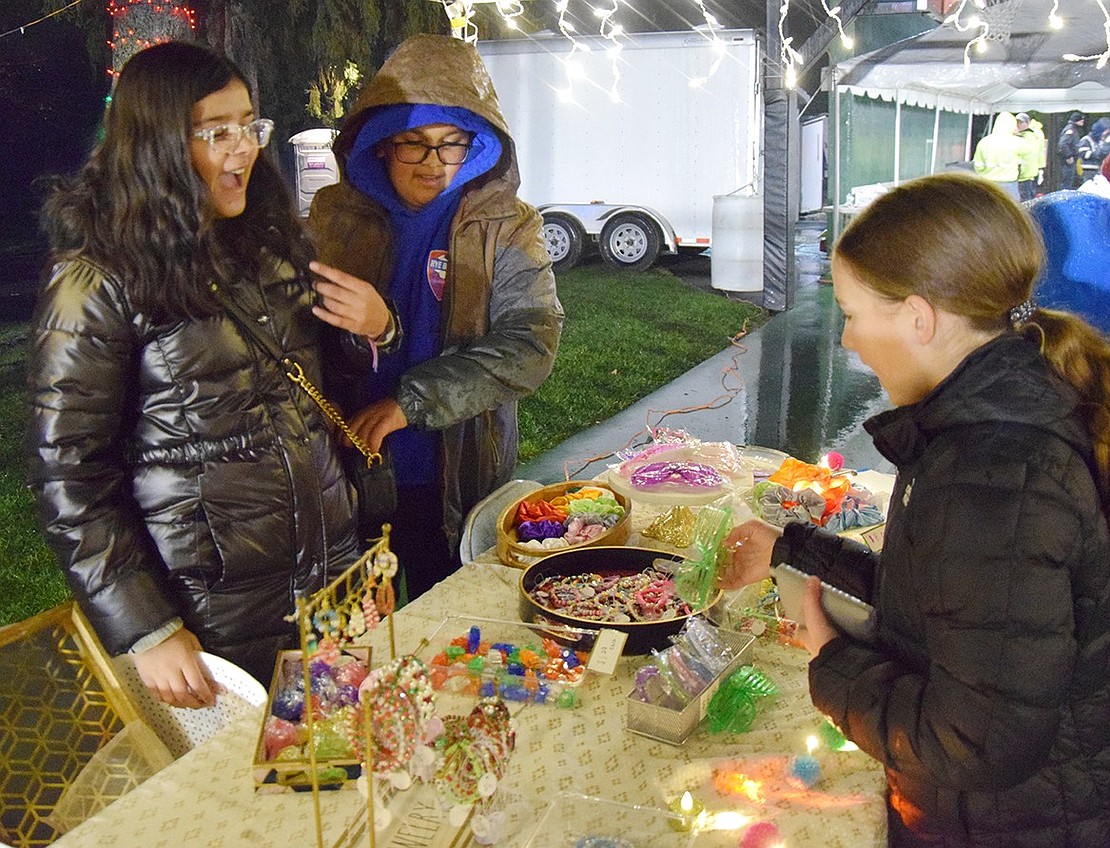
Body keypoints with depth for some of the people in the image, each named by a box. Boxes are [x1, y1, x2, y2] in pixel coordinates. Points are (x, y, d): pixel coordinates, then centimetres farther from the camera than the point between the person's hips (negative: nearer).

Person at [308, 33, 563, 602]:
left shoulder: (506, 228, -2)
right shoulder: (334, 215, 0)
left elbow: (531, 346, -14)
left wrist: (412, 401, -21)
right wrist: (373, 330, -26)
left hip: (460, 487, 0)